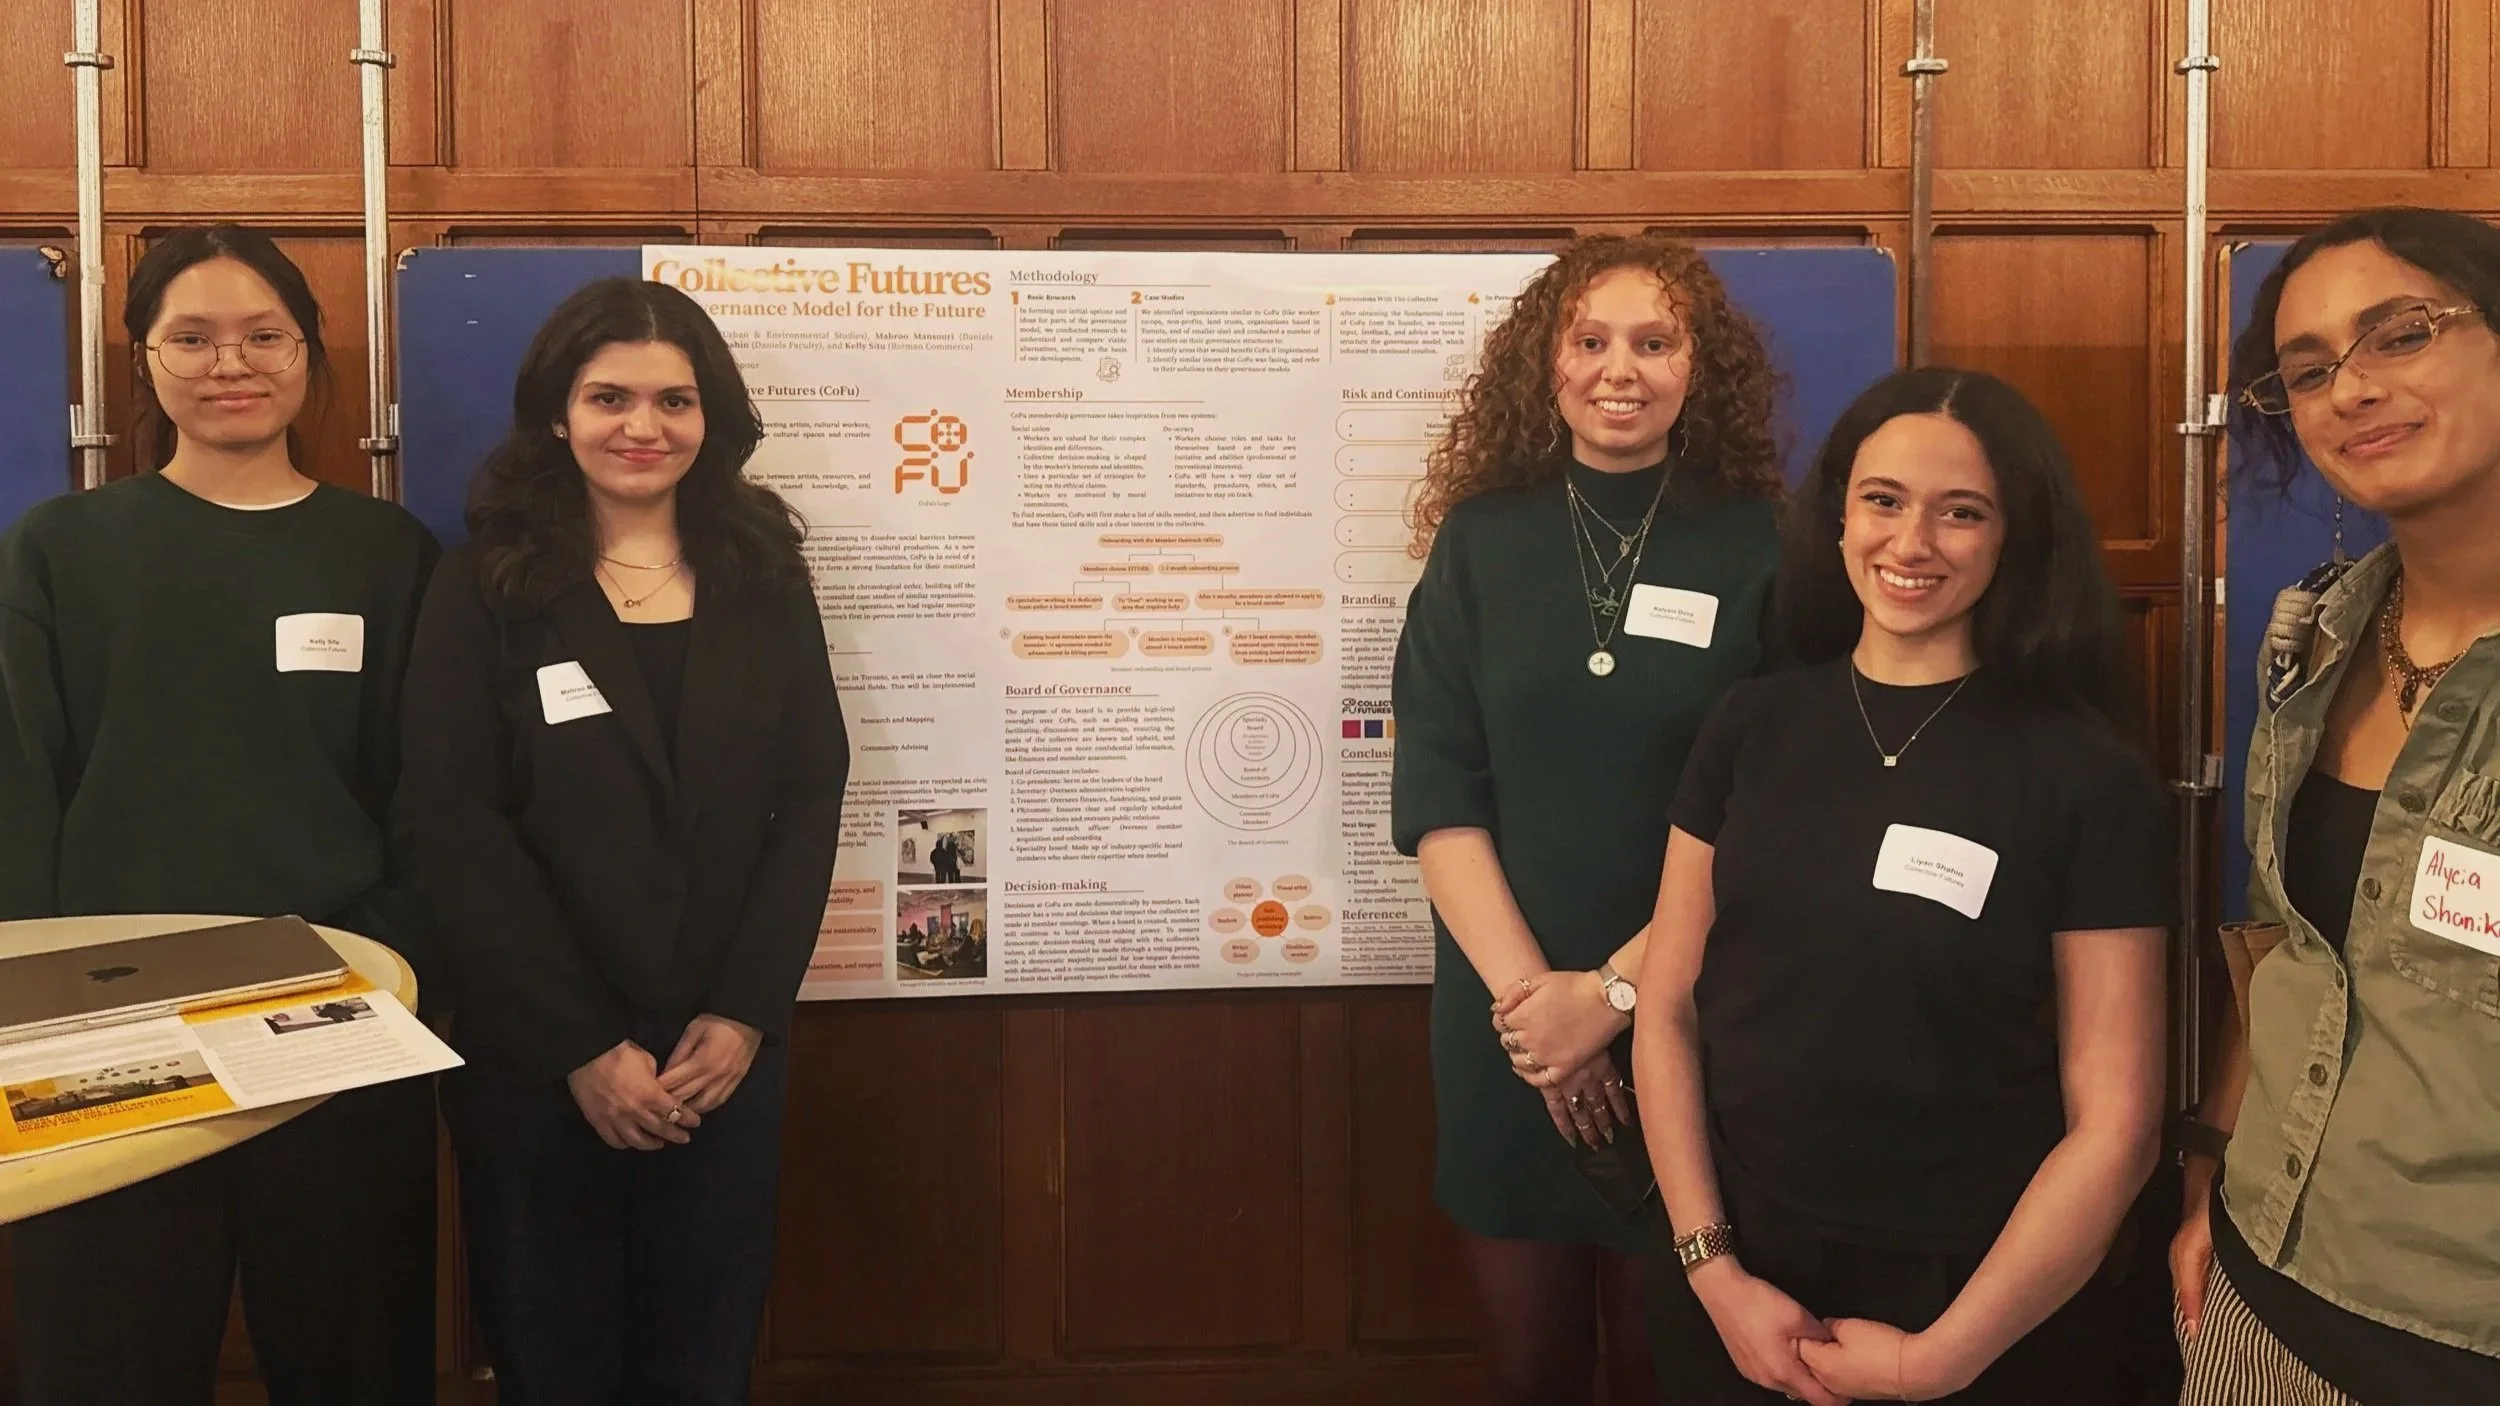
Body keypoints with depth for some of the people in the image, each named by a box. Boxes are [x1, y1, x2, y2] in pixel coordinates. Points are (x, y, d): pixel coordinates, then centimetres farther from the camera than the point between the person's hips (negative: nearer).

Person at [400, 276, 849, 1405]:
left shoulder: (765, 577, 6)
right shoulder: (486, 587, -3)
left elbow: (812, 799, 2)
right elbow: (455, 829, -8)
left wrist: (745, 1015, -8)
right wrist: (584, 1046, -14)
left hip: (726, 1055, 2)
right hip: (536, 1061, -2)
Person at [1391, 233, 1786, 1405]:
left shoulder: (1758, 549, -2)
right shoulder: (1480, 543, 2)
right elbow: (1435, 795, -3)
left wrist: (1616, 992, -14)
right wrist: (1526, 992, -13)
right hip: (1504, 1023, 1)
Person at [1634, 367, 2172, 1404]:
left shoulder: (2089, 777, -9)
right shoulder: (1752, 728, -1)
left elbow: (2115, 1121, -10)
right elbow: (1667, 1009, 0)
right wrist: (1715, 1270, -8)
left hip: (1972, 1303, -2)